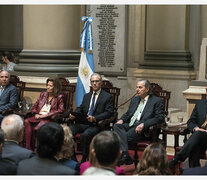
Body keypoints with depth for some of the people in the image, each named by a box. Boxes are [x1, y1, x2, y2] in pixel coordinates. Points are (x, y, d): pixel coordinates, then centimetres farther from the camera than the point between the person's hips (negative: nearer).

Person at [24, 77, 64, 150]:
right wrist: (36, 114, 2)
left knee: (38, 126, -36)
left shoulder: (59, 97, 7)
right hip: (38, 117, 5)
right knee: (27, 122, -28)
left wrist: (46, 115, -11)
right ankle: (28, 147, -31)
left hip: (49, 119, -5)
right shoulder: (43, 94, 24)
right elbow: (34, 107, 24)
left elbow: (60, 110, -6)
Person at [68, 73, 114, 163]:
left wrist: (95, 118, -19)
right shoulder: (86, 96, 25)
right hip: (83, 123, 5)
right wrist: (73, 115, -2)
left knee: (85, 135, -35)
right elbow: (80, 109, 21)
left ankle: (84, 160, -21)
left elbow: (109, 112, -5)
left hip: (96, 124, -5)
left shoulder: (107, 97, 7)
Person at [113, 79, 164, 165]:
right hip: (129, 125, 6)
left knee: (125, 136, -31)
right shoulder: (134, 99, 27)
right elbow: (127, 114, 30)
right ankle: (125, 155, -38)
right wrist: (121, 120, 4)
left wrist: (143, 124, -19)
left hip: (142, 129, -6)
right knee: (116, 126, -27)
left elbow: (160, 118, -6)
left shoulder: (157, 101, 6)